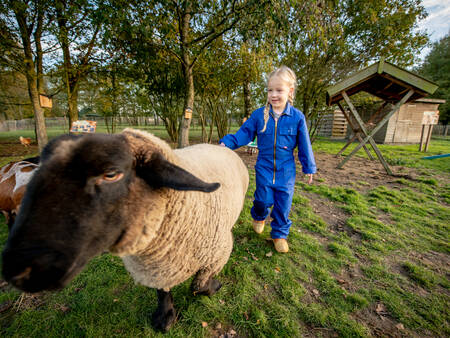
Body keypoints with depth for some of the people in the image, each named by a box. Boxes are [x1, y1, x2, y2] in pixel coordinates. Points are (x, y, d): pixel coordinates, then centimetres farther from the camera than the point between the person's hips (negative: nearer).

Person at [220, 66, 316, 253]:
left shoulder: (297, 117, -4)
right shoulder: (259, 114, -3)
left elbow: (304, 144, 2)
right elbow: (244, 133, 1)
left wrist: (308, 167, 6)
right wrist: (227, 142, -14)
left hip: (286, 169, 0)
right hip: (264, 167, 0)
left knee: (283, 203, 6)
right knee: (264, 199, 3)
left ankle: (280, 234, 27)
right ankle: (259, 216, 39)